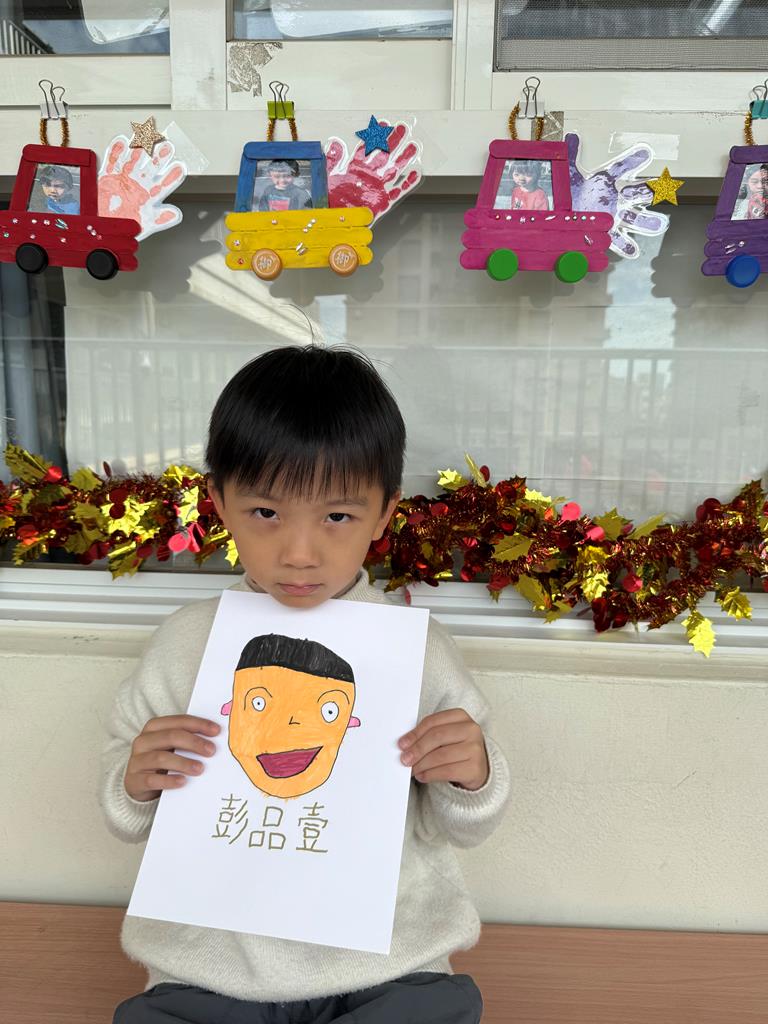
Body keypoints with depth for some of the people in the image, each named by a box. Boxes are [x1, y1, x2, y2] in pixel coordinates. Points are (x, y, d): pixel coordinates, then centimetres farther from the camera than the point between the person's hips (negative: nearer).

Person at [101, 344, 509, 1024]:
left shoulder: (418, 646, -8)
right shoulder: (187, 640, -5)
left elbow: (457, 828, 2)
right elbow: (130, 818, 6)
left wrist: (471, 781, -19)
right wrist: (135, 785, -16)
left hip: (382, 966, 0)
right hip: (213, 967, 1)